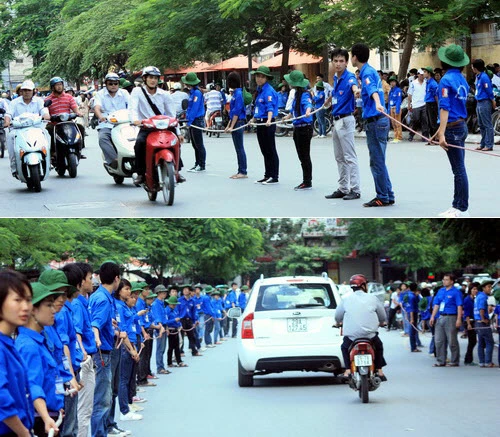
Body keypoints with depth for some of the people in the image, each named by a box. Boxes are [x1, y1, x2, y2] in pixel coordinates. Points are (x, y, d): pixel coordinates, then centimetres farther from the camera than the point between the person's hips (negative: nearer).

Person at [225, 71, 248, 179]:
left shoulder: (238, 93, -14)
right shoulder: (235, 93, 14)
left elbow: (237, 111, -18)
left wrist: (232, 126, -19)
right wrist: (228, 125, 20)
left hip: (238, 123, -9)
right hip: (235, 123, 9)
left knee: (239, 148, -5)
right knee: (238, 149, 11)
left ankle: (243, 172, -2)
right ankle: (240, 171, 15)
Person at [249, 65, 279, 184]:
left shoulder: (269, 91, -13)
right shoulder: (259, 90, 15)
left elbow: (270, 107, -26)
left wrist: (269, 120, -40)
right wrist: (254, 119, 37)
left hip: (267, 124, -9)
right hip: (260, 123, 9)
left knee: (271, 151, -4)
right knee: (265, 151, 12)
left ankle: (274, 177, -1)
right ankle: (267, 176, 18)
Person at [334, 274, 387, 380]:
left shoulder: (346, 300, 3)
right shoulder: (373, 299, 3)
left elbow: (337, 316, 10)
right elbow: (383, 317, 13)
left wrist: (339, 323, 34)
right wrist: (381, 323, 36)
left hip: (351, 335, 0)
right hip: (370, 335, 0)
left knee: (344, 347, 28)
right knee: (378, 346, 29)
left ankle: (347, 370, 13)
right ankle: (379, 371, 23)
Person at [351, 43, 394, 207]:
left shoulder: (367, 72, -13)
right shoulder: (369, 71, 17)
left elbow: (373, 89, -34)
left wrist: (377, 104, -52)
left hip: (375, 121, -10)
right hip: (378, 120, 10)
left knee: (377, 161, -5)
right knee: (379, 161, 13)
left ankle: (382, 198, -2)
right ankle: (388, 196, 16)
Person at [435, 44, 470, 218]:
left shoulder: (447, 80, -13)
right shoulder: (462, 79, 12)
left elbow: (445, 108, -20)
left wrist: (442, 133, -23)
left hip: (452, 128, -8)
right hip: (462, 126, 8)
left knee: (458, 170, -4)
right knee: (459, 169, 13)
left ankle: (462, 209, 0)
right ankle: (457, 206, 19)